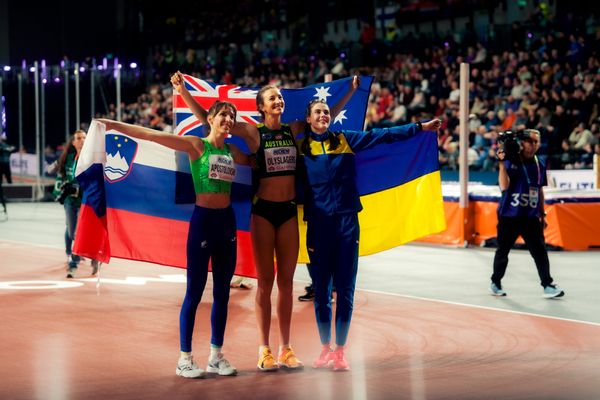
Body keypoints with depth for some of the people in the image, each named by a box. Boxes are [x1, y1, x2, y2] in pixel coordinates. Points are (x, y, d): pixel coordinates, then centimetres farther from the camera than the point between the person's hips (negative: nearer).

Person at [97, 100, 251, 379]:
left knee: (222, 291, 9)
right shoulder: (196, 145, -5)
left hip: (227, 221, 6)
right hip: (203, 219, -6)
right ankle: (185, 359, 3)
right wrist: (114, 125, -15)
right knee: (195, 290, -3)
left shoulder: (233, 152, 10)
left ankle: (216, 356, 18)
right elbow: (151, 135, -10)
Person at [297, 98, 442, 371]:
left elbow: (382, 135, 4)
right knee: (321, 289, 5)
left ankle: (340, 350, 5)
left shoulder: (345, 140, 7)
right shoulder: (300, 147, 6)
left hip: (346, 220, 0)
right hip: (318, 223, 0)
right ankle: (325, 348, 17)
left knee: (345, 289, -1)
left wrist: (420, 127, -1)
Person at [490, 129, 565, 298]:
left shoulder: (540, 164, 6)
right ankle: (495, 282, 26)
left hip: (531, 216, 3)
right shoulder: (511, 161, -9)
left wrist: (542, 214, 17)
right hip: (509, 215, -3)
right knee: (503, 250, 8)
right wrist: (502, 163, -29)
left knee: (540, 250, -7)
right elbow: (504, 186, -20)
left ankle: (547, 286, -6)